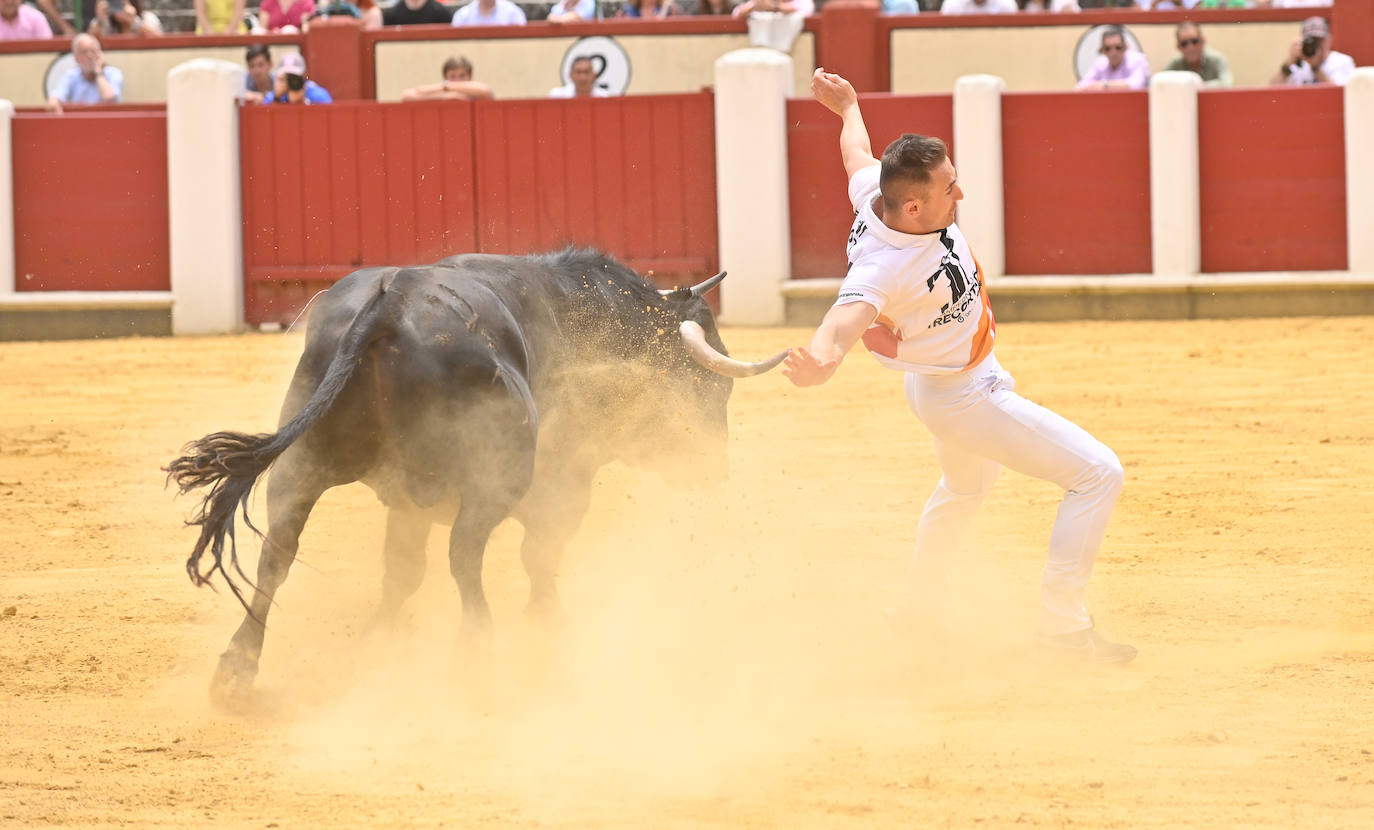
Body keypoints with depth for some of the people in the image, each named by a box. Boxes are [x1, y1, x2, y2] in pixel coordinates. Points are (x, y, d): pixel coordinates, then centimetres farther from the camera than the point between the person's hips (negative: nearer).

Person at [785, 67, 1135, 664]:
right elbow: (845, 319, -56)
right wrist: (822, 360, -78)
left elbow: (857, 154, 5)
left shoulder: (877, 187, -17)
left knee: (965, 486, 35)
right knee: (1098, 474, -13)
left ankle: (920, 608, 53)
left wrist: (848, 108, 26)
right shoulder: (881, 266, -39)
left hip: (968, 378, 10)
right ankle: (1063, 624, -11)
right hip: (963, 397, -10)